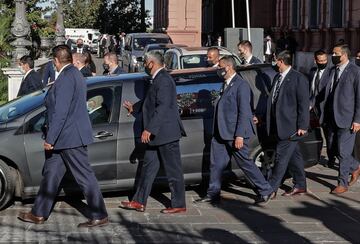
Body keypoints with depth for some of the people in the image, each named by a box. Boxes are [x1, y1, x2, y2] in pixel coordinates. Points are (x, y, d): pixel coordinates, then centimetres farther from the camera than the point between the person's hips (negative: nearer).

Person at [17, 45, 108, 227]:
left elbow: (60, 112, -23)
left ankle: (99, 216, 3)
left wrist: (50, 139, -19)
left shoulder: (66, 77, -18)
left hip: (70, 137, -11)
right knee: (51, 173, 14)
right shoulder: (76, 74, 14)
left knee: (84, 176, -4)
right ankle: (39, 214, 22)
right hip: (67, 137, 11)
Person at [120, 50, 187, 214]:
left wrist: (149, 129, -25)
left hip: (166, 133, -11)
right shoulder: (158, 80, 16)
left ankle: (179, 205, 7)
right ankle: (139, 202, 17)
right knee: (149, 166, 12)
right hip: (157, 135, 11)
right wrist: (134, 109, 30)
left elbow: (163, 107, -24)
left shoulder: (163, 80, -16)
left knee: (173, 169, -1)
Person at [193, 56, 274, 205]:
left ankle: (265, 191, 12)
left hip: (235, 134, -9)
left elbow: (244, 112, -19)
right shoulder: (227, 84, 14)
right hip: (222, 134, 9)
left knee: (245, 163, 0)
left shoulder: (241, 85, -14)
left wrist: (239, 136, -23)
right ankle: (213, 195, 18)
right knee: (216, 164, 9)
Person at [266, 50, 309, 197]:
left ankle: (271, 189, -1)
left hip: (291, 127, -8)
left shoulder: (298, 78, -11)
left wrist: (302, 126, -16)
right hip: (279, 125, 8)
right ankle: (300, 186, 24)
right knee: (294, 156, 15)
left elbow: (304, 103, -13)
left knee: (281, 157, -5)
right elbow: (272, 101, 17)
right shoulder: (277, 78, 13)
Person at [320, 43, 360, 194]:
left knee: (343, 151, -3)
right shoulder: (332, 71, 11)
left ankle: (342, 183, 9)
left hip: (347, 118, -7)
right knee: (334, 149, 12)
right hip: (332, 118, 7)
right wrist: (324, 115, 9)